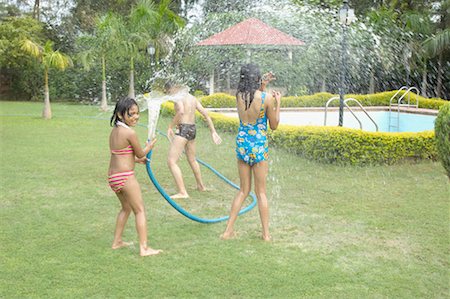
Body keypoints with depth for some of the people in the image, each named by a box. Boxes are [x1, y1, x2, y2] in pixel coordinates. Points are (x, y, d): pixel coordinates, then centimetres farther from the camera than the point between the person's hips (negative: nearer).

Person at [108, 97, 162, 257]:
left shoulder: (114, 130, 8)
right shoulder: (130, 132, -17)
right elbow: (140, 153, -6)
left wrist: (137, 159, 29)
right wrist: (149, 146, 14)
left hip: (113, 177, 9)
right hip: (125, 177, -8)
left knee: (126, 208, 26)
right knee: (140, 210, 3)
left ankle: (117, 241, 34)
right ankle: (144, 248, 3)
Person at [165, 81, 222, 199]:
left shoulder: (178, 97, -9)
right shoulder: (192, 97, 15)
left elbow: (181, 111, -29)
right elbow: (205, 113, 13)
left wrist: (170, 126, -20)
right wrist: (213, 131, 16)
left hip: (183, 129, -9)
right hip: (192, 129, 9)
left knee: (171, 161, -8)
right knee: (192, 159, 28)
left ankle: (182, 192, -14)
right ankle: (201, 186, 44)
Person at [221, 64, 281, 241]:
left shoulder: (239, 95, -2)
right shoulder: (267, 98, -12)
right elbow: (274, 125, -1)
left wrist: (263, 86, 18)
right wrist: (278, 103, 8)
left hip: (242, 143, 4)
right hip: (259, 145, -4)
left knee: (243, 190, 16)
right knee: (261, 192, 8)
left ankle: (228, 230, 14)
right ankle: (266, 234, 15)